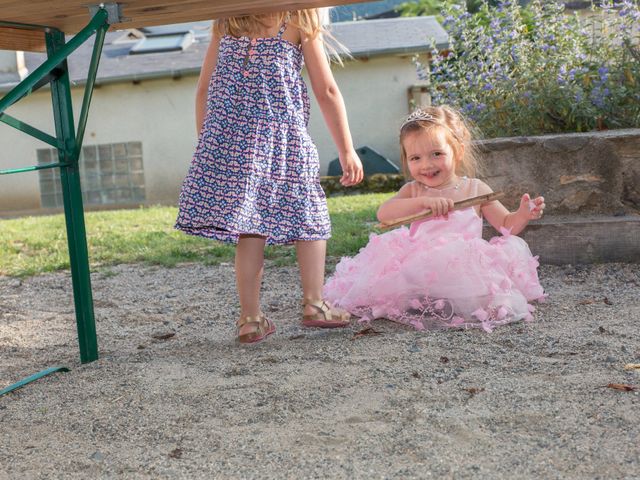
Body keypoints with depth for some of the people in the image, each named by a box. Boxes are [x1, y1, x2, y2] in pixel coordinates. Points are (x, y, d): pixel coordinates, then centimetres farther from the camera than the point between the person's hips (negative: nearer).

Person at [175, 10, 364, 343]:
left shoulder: (224, 22, 16)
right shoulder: (299, 19, 7)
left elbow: (203, 91, 14)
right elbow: (327, 93, 3)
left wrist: (206, 143, 22)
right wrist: (347, 151, 6)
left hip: (227, 137, 3)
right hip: (284, 139, -2)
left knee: (251, 228, 4)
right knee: (309, 217, 12)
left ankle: (250, 318, 6)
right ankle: (314, 304, 11)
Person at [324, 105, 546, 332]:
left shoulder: (474, 189, 7)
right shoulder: (412, 191, 9)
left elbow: (507, 225, 13)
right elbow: (383, 214, -11)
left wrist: (523, 215, -10)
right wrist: (423, 202, -24)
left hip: (465, 266, -1)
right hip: (419, 266, 1)